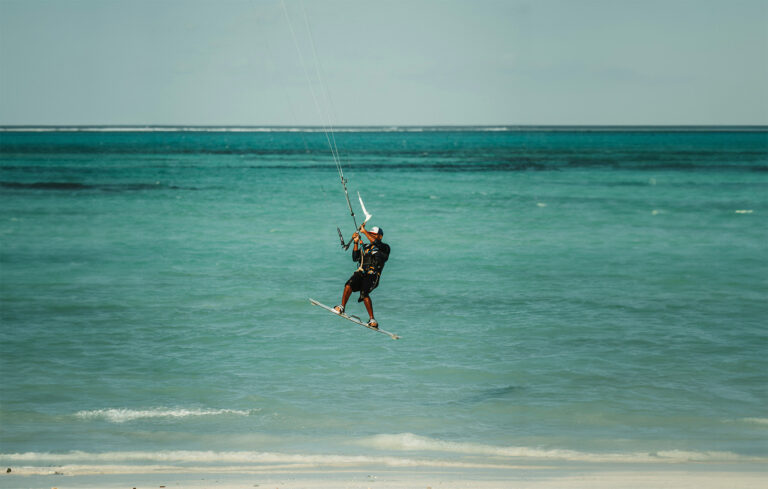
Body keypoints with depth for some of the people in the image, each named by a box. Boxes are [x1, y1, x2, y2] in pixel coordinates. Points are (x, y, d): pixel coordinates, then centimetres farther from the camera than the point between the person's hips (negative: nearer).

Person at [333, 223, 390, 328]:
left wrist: (364, 231, -9)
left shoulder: (385, 248, 9)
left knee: (364, 293, -28)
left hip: (372, 276, -5)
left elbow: (376, 243, -12)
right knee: (349, 284, -27)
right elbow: (355, 258, 15)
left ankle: (372, 320, -24)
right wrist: (356, 243, 6)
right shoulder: (365, 247, 25)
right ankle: (342, 307, -20)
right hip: (360, 273, 5)